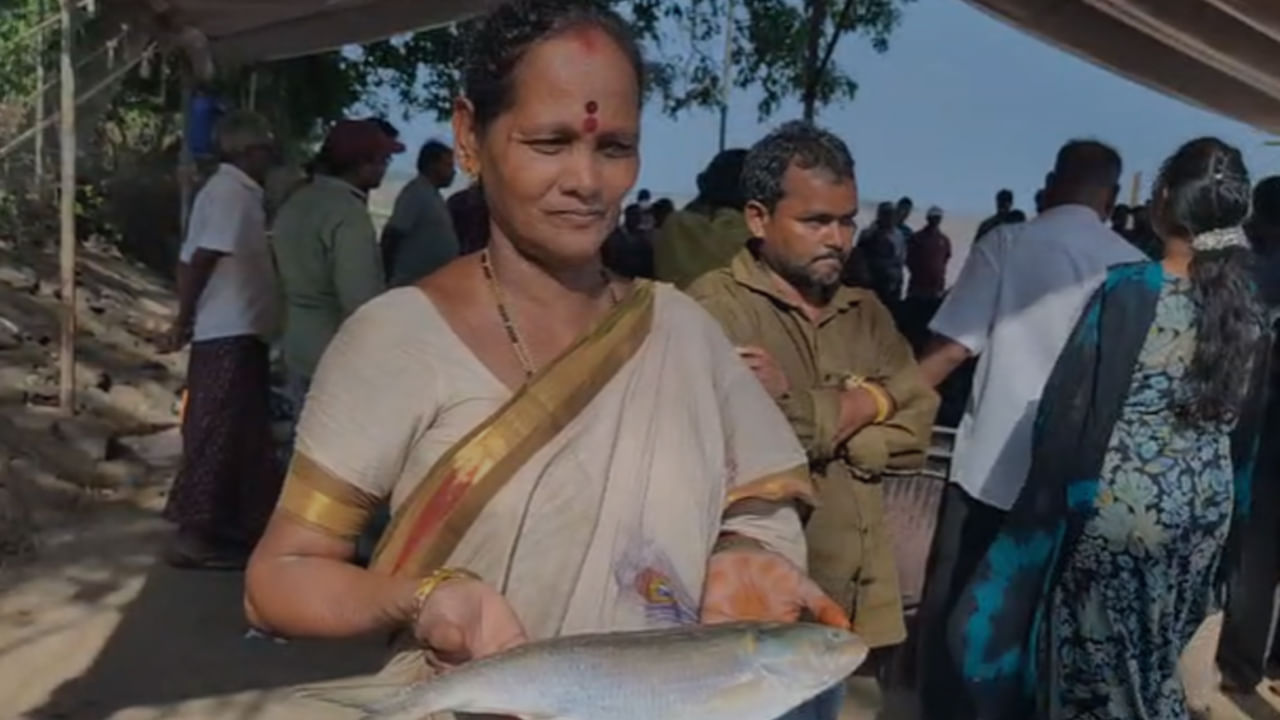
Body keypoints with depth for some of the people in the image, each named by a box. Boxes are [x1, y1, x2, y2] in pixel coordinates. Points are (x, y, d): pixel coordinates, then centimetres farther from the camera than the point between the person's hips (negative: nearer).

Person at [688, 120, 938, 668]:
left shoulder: (867, 314, 13)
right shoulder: (714, 308, -10)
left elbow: (914, 432, 3)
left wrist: (801, 408, -12)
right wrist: (866, 402, -6)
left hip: (864, 601, 6)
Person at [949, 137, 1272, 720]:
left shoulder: (1130, 290, -17)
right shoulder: (1250, 312, -1)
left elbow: (1071, 401, -15)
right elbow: (1246, 430, 7)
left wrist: (1052, 491, -3)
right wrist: (1228, 508, 20)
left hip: (1117, 502, -5)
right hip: (1205, 508, 6)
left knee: (1092, 653, 12)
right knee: (1152, 655, 22)